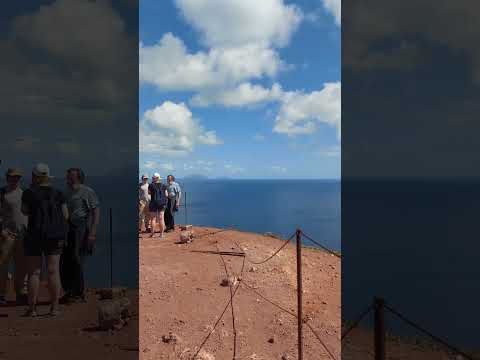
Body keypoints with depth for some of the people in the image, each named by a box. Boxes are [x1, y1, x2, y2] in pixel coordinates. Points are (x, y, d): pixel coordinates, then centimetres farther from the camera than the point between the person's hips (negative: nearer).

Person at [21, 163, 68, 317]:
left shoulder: (29, 192, -5)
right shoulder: (57, 193, 3)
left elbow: (25, 211, 10)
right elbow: (65, 216, 2)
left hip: (35, 235, -2)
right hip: (55, 235, 2)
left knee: (34, 272, 4)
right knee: (53, 271, 3)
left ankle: (32, 308, 6)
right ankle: (54, 307, 4)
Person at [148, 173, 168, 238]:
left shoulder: (151, 185, -7)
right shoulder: (163, 185, 1)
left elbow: (149, 193, 8)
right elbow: (166, 195, 4)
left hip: (154, 203, -3)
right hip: (162, 203, 3)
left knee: (153, 218, 5)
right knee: (161, 218, 5)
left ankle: (152, 233, 7)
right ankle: (161, 234, 6)